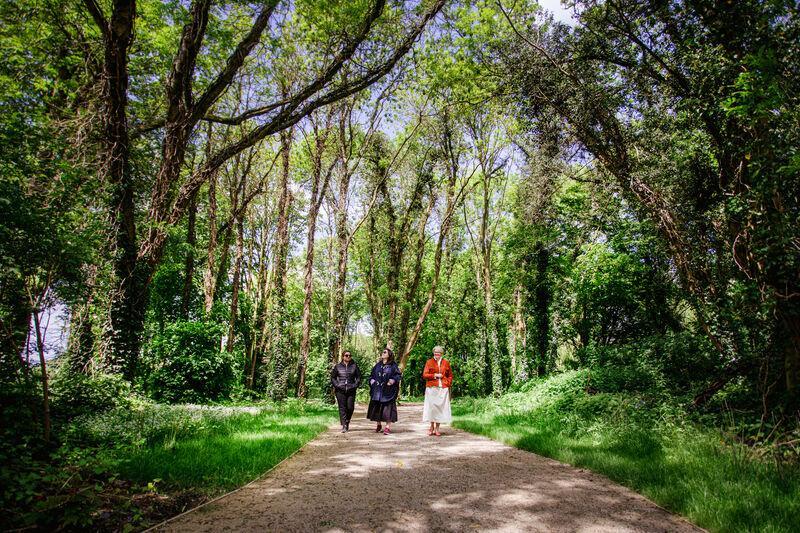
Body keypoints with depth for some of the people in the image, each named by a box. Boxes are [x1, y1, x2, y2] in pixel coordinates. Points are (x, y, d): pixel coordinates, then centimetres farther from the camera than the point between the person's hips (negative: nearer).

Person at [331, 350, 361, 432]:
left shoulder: (354, 366, 7)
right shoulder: (338, 366, 6)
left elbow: (359, 377, 10)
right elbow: (332, 377, 11)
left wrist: (355, 385, -2)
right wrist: (336, 385, -2)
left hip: (351, 390, 1)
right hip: (340, 391, -1)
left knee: (350, 407, -1)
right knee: (342, 408, -3)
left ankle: (347, 421, 25)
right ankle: (344, 426, -1)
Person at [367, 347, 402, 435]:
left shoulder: (393, 365, -1)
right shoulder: (377, 365, 13)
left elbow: (399, 374, -4)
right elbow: (372, 375, 22)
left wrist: (394, 380, -20)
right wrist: (371, 380, 4)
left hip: (388, 391, -5)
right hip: (377, 391, 5)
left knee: (387, 408, -6)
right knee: (377, 408, 8)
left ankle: (387, 427, -1)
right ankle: (378, 425, 25)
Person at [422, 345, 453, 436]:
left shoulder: (446, 363, 10)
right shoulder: (429, 362, 5)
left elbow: (450, 375, 16)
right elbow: (424, 375, 1)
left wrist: (448, 384, 4)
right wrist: (434, 375, -9)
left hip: (443, 388, 1)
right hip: (431, 388, -1)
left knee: (441, 407, 0)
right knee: (431, 406, -2)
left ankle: (437, 428, 8)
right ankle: (432, 427, 12)